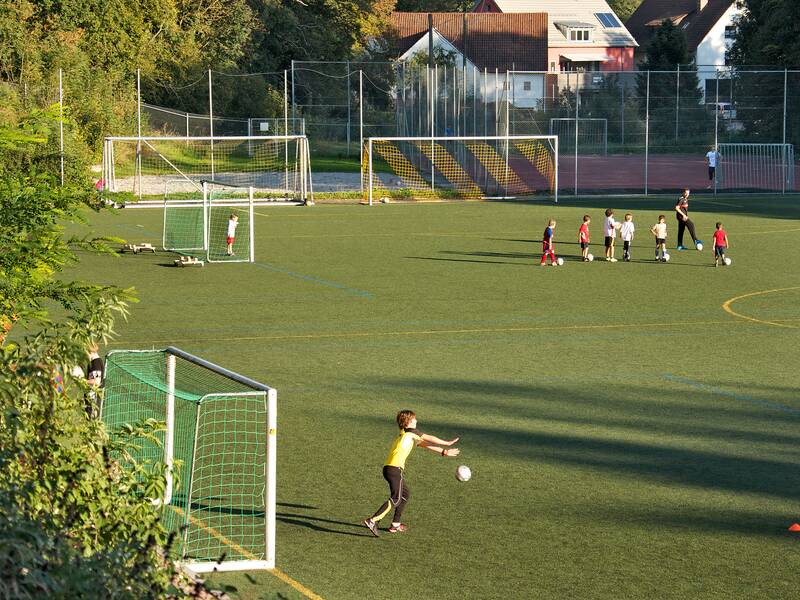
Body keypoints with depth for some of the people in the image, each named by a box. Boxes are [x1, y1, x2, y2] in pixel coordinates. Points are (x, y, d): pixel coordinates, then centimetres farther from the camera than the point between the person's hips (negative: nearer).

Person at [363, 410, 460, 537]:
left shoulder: (405, 435, 26)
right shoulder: (411, 431, 2)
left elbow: (425, 444, 31)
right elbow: (430, 439, 9)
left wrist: (444, 452, 34)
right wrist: (447, 443, 22)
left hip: (388, 468, 9)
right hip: (395, 469, -9)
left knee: (406, 494, 23)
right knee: (395, 499, -13)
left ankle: (396, 524, 23)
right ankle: (372, 521, -25)